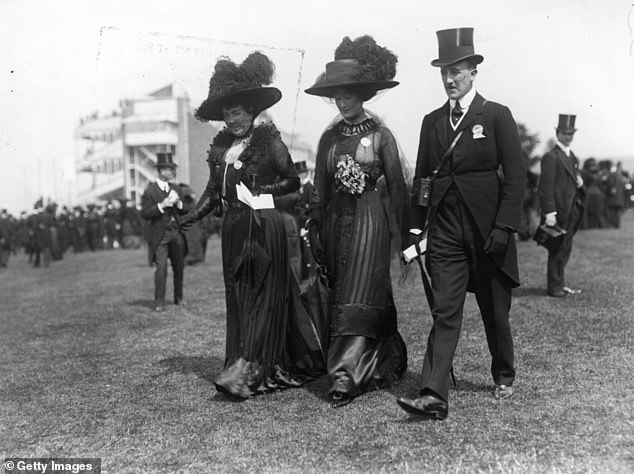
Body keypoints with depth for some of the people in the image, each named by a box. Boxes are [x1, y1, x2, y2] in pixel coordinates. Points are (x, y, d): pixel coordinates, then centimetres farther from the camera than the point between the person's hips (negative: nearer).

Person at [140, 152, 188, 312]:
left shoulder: (176, 189, 14)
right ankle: (159, 302, -5)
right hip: (160, 235, -5)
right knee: (161, 266, -12)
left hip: (176, 233, 5)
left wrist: (178, 203, -6)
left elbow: (185, 211, 14)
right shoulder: (150, 191, -3)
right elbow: (144, 213, -10)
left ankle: (178, 297, 23)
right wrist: (162, 205, -18)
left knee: (179, 267, 9)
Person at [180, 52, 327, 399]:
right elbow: (213, 190, 14)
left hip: (265, 225, -6)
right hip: (233, 228, 6)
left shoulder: (268, 141, -1)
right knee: (238, 296, 5)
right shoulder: (221, 147, 13)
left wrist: (261, 189, -11)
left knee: (263, 295, -6)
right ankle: (267, 369, 14)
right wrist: (195, 214, -1)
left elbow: (293, 181, -1)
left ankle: (246, 369, -10)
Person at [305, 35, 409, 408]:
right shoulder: (330, 137, 10)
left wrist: (403, 231, -2)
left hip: (370, 218, -5)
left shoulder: (381, 135, -2)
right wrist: (313, 228, 9)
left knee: (357, 297, -10)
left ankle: (346, 374, -13)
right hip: (336, 220, 5)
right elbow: (320, 188, 13)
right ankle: (382, 366, 23)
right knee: (339, 295, 8)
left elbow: (397, 186, 0)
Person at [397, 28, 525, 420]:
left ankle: (504, 377, 35)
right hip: (445, 233, 2)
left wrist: (504, 227, -13)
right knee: (444, 313, -5)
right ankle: (434, 396, -7)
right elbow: (422, 178, 12)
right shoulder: (432, 121, 10)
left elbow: (516, 175, -5)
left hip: (488, 232, -2)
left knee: (495, 313, 12)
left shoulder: (497, 116, -2)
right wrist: (416, 227, 5)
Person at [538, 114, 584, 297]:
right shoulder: (550, 157, -10)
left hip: (571, 210, 9)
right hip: (558, 210, -8)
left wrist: (580, 182, 5)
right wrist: (549, 213, -22)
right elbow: (546, 187, -16)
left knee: (565, 248, 12)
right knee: (557, 249, -3)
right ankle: (554, 286, 5)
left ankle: (560, 283, 21)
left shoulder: (572, 157, 18)